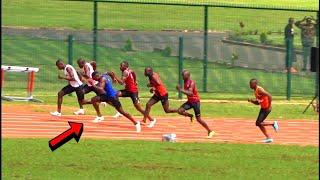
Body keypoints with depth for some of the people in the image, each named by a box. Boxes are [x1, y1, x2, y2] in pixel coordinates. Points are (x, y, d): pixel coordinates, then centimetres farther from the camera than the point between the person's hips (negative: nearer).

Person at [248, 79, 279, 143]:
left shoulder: (259, 90, -19)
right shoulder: (255, 91, 11)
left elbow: (269, 96, -27)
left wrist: (269, 106, -25)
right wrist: (251, 101, 2)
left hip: (266, 108, -10)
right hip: (262, 108, 10)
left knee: (259, 123, -13)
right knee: (259, 124, 11)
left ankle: (273, 123, 3)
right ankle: (268, 138, 18)